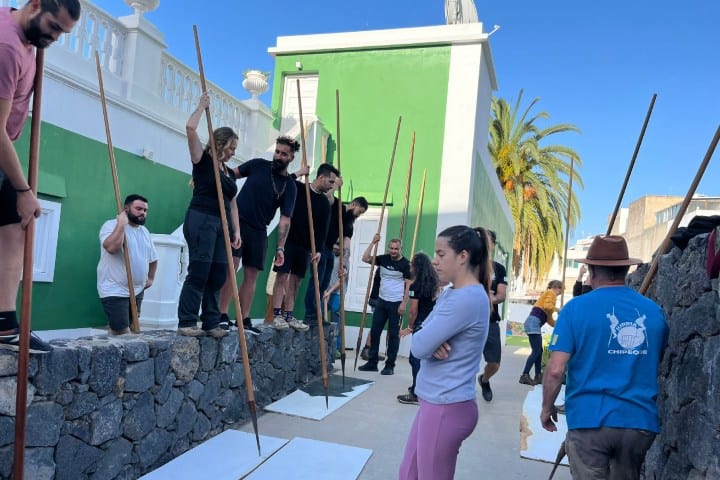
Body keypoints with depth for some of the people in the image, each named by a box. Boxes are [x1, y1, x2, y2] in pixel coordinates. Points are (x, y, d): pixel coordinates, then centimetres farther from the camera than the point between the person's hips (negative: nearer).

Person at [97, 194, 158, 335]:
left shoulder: (145, 231, 14)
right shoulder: (111, 225, -9)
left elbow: (153, 258, 27)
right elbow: (111, 247, -31)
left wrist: (151, 278, 20)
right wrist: (121, 223, -24)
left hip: (137, 291, 8)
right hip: (115, 291, -8)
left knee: (131, 329, 11)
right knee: (123, 334, -14)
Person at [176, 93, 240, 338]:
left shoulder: (229, 172, 21)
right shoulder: (202, 161, 2)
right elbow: (190, 128, -10)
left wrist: (236, 230, 12)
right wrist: (202, 106, 3)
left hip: (222, 225, 7)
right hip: (201, 220, -7)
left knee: (218, 275, 3)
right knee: (199, 271, -11)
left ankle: (211, 323, 8)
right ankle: (186, 322, -7)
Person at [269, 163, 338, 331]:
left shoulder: (324, 202, 9)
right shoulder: (297, 187, -3)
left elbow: (323, 228, 4)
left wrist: (318, 249, -7)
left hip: (305, 245, 5)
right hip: (288, 240, -5)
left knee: (296, 280, 5)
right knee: (282, 276, -8)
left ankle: (289, 316, 9)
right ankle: (277, 315, -6)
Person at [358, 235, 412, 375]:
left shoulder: (405, 264, -8)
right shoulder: (384, 259, 5)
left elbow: (408, 285, -9)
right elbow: (365, 258, 2)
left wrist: (404, 303, -16)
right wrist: (373, 242, -4)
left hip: (396, 303, -5)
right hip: (382, 301, 5)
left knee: (393, 335, 2)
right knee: (375, 332, 7)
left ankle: (390, 365, 9)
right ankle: (372, 363, 16)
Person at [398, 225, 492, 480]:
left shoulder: (466, 299, -23)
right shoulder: (453, 294, 10)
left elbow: (419, 346, -23)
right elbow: (421, 340, 7)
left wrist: (430, 342, -1)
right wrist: (434, 343, -15)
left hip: (446, 407, -9)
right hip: (437, 402, 9)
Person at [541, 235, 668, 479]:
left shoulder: (576, 308, -9)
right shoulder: (654, 311, 3)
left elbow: (555, 369, -13)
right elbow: (660, 365, 18)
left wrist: (547, 407, 3)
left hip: (590, 420, -4)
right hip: (640, 421, 5)